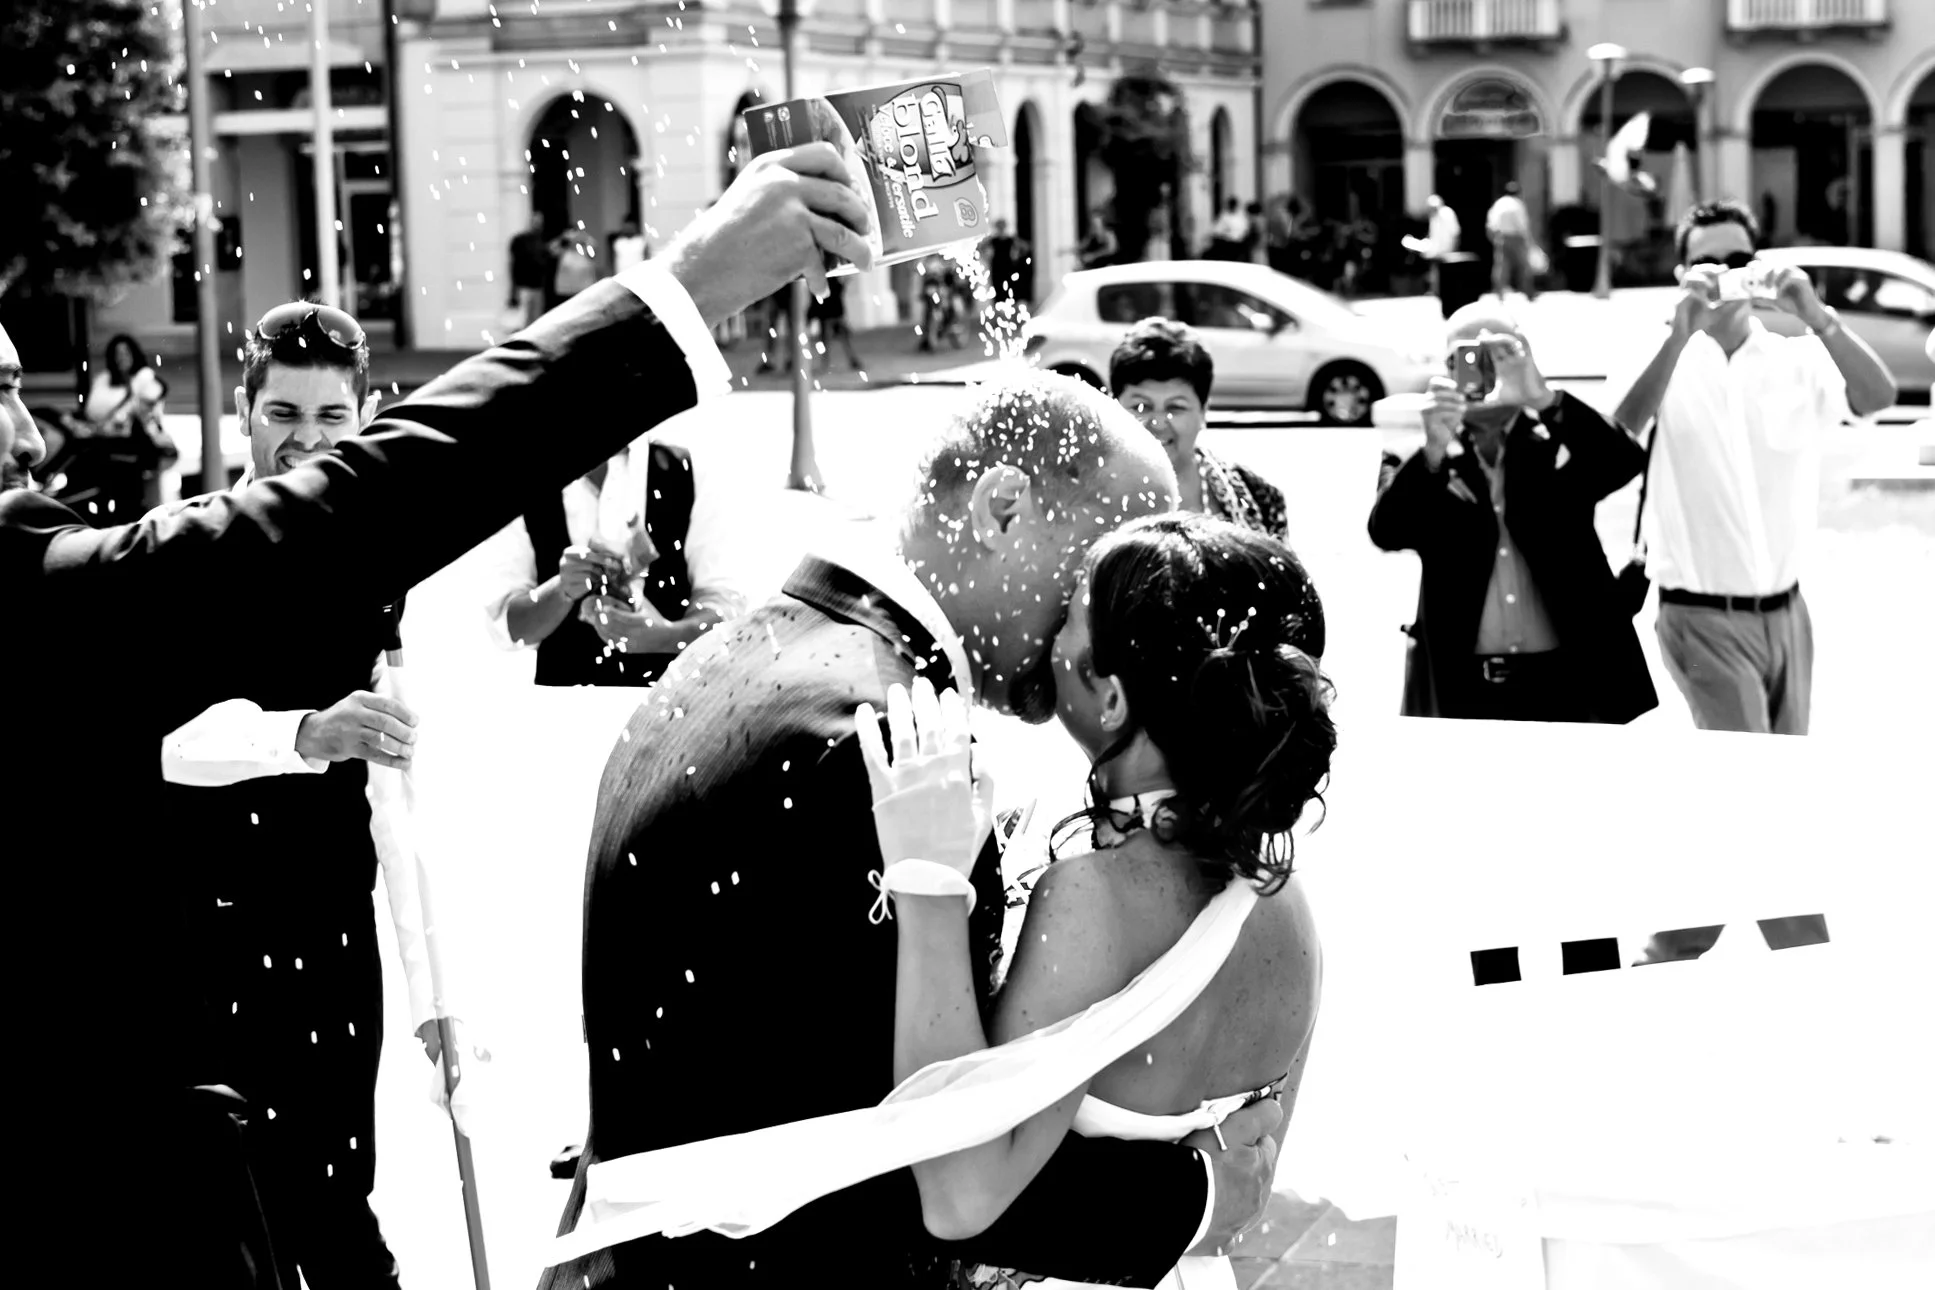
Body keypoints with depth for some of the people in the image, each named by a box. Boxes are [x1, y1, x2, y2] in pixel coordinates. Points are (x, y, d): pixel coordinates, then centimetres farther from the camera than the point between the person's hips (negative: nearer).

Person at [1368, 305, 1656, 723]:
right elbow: (1386, 532, -11)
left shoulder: (1560, 443, 6)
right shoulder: (1420, 464, 7)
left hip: (1565, 685, 0)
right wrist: (1433, 451, -27)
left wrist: (1543, 397, -26)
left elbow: (1625, 460, -13)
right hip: (1461, 691, 0)